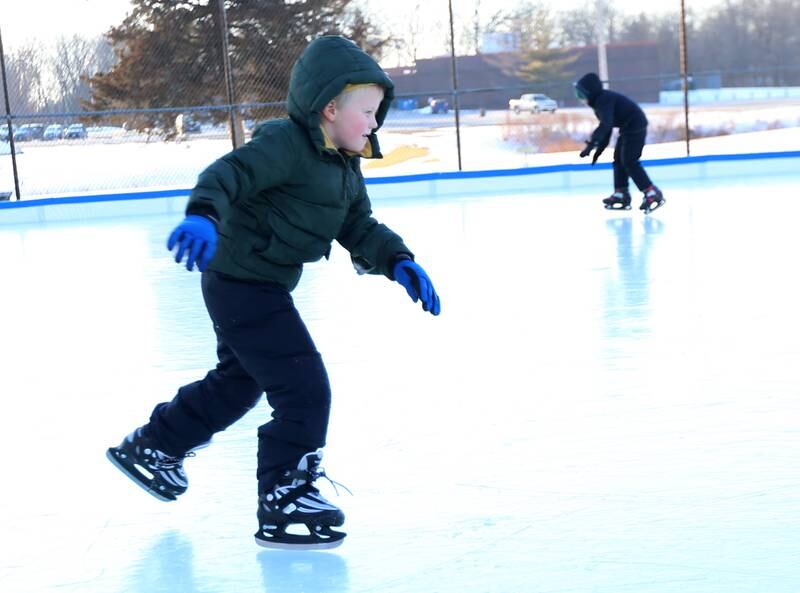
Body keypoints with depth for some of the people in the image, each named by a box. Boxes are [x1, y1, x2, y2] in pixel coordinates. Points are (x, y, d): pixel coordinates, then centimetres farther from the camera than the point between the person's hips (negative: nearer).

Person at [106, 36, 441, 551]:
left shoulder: (345, 168, 9)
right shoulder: (285, 143, -20)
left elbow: (360, 229, 10)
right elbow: (228, 173, -31)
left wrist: (399, 263, -6)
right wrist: (203, 216, -50)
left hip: (261, 289, 11)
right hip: (241, 283, -11)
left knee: (237, 383, 27)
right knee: (305, 390, -12)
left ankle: (151, 447, 45)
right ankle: (284, 500, 0)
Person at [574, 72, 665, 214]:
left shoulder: (604, 100, -21)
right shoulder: (600, 101, 12)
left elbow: (605, 125, -35)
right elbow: (607, 127, 20)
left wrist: (591, 144, -40)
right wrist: (599, 149, 19)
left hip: (635, 126, -11)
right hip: (628, 127, 11)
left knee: (629, 161, -12)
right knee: (619, 159, 14)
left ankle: (653, 194, -12)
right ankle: (621, 194, 18)